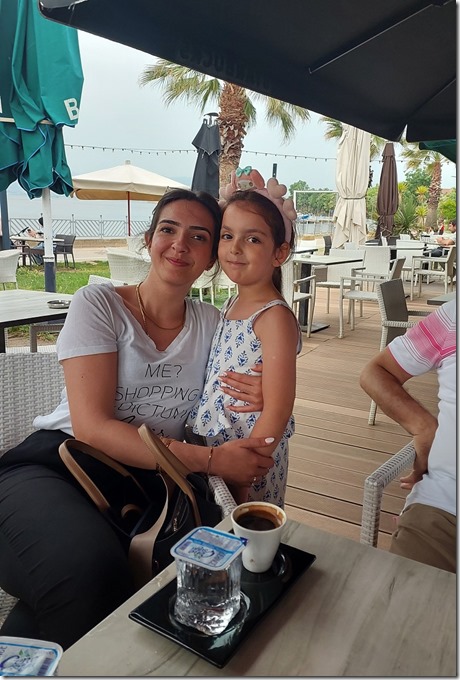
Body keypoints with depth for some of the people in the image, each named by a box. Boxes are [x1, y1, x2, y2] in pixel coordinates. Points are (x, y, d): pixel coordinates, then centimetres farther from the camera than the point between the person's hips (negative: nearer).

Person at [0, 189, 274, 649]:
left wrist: (259, 401, -12)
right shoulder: (99, 305, -3)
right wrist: (210, 460, -20)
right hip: (52, 467, -3)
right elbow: (92, 426, -13)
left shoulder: (211, 323, 10)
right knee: (91, 563, -35)